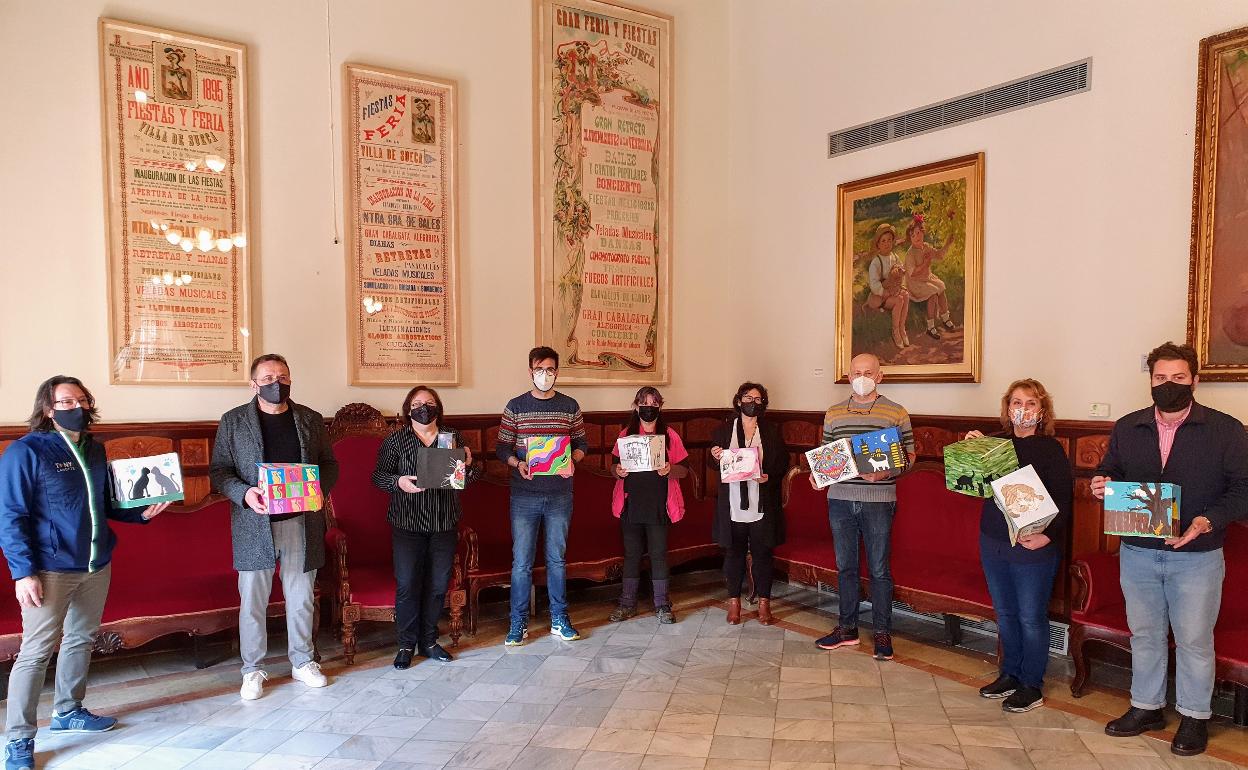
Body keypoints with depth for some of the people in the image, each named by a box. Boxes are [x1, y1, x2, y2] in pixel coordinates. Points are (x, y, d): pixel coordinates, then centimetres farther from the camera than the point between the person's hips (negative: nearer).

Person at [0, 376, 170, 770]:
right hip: (50, 570, -7)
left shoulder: (94, 449, 9)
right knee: (36, 651, -3)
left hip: (97, 565, 7)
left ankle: (68, 711, 34)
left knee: (81, 639, 17)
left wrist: (141, 513, 2)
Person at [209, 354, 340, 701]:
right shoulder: (233, 421, 0)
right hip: (255, 525, -1)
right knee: (252, 601, 7)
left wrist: (320, 489, -10)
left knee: (301, 599, 12)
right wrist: (244, 494, -17)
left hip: (302, 524, 2)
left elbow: (330, 464, 10)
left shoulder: (311, 420, 6)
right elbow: (218, 471, 0)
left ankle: (302, 662, 28)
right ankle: (252, 670, 23)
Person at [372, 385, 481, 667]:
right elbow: (378, 476, -1)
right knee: (407, 584, -2)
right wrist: (398, 482, -21)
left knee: (438, 585, 9)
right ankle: (406, 644, 14)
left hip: (444, 524, 3)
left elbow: (472, 477, 11)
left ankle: (428, 641, 24)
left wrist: (468, 466, -12)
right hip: (407, 524, -2)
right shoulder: (396, 440, 1)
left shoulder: (452, 437, 7)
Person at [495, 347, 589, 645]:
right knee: (521, 561, 2)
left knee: (557, 558, 11)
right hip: (524, 494, -1)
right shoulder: (515, 406, 1)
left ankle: (559, 620, 23)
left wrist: (572, 461, -10)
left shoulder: (570, 406, 4)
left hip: (560, 494, 1)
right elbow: (502, 447, 3)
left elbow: (582, 443, 10)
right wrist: (518, 464, -17)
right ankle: (518, 624, 14)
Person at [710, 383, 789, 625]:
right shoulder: (723, 430, 5)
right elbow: (715, 464, 11)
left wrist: (770, 476, -14)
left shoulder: (771, 430, 5)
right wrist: (715, 457, -12)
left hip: (762, 504, 0)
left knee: (762, 553, 6)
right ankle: (734, 602, 20)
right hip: (733, 503, 0)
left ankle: (764, 603, 18)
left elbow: (783, 462, 4)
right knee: (734, 552, 8)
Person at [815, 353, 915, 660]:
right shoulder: (833, 413, 9)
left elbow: (910, 455, 1)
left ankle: (883, 633, 18)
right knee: (845, 566, 12)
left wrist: (885, 472, -17)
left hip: (878, 501, -3)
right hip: (840, 499, 3)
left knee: (879, 569, 5)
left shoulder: (896, 412, 0)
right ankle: (847, 628, 25)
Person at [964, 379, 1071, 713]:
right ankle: (1010, 674, 31)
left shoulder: (1050, 448, -8)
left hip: (1033, 547, -5)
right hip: (993, 542, 5)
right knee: (1004, 613, 16)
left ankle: (1032, 686, 18)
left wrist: (1048, 535, -25)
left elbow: (1064, 499, -12)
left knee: (1031, 617, 5)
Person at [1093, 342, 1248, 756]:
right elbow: (1109, 474, 12)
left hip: (1196, 556, -3)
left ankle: (1195, 717, 27)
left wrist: (1209, 520, -23)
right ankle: (1146, 707, 30)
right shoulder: (1127, 428, 3)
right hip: (1137, 552, 3)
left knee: (1193, 640, 9)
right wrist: (1102, 486, -11)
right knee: (1144, 634, 15)